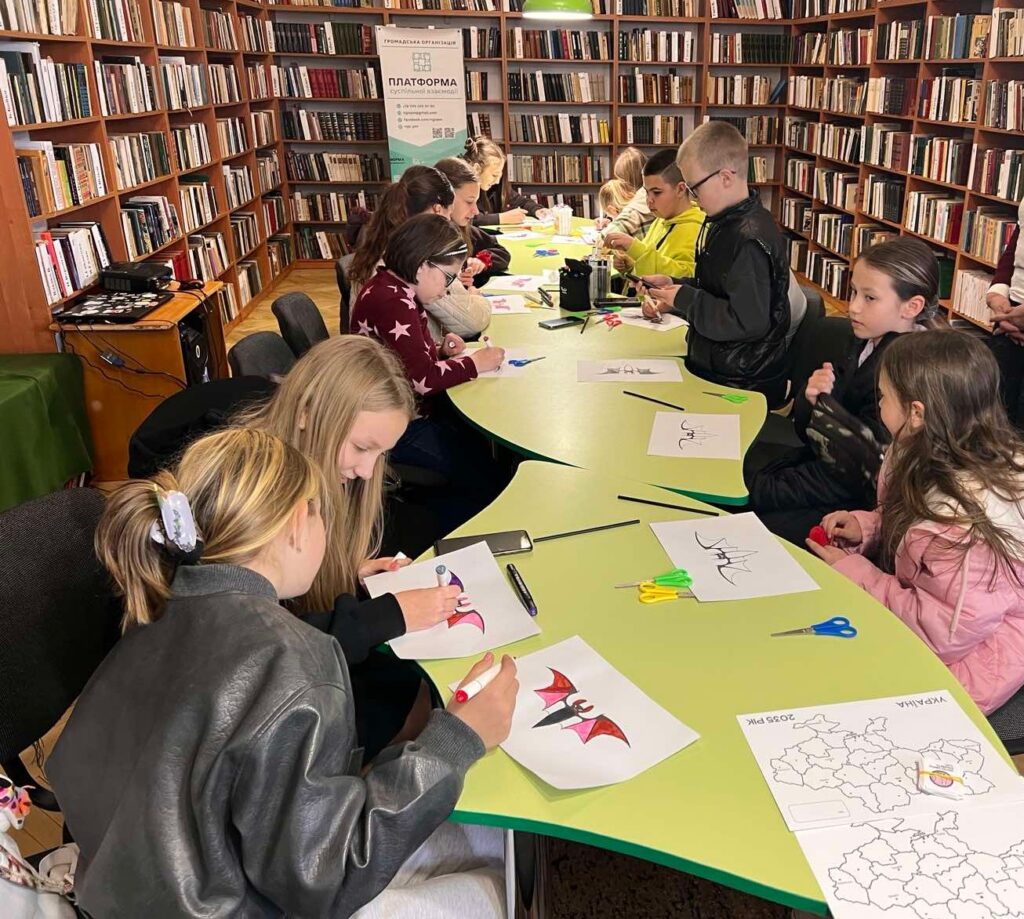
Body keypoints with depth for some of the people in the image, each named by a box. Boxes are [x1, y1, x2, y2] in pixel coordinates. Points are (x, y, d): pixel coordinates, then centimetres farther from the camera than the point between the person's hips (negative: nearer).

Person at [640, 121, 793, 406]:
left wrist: (683, 299, -18)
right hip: (713, 366, 9)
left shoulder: (750, 240, -23)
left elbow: (748, 323, -28)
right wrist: (675, 286, 4)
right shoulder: (723, 223, 8)